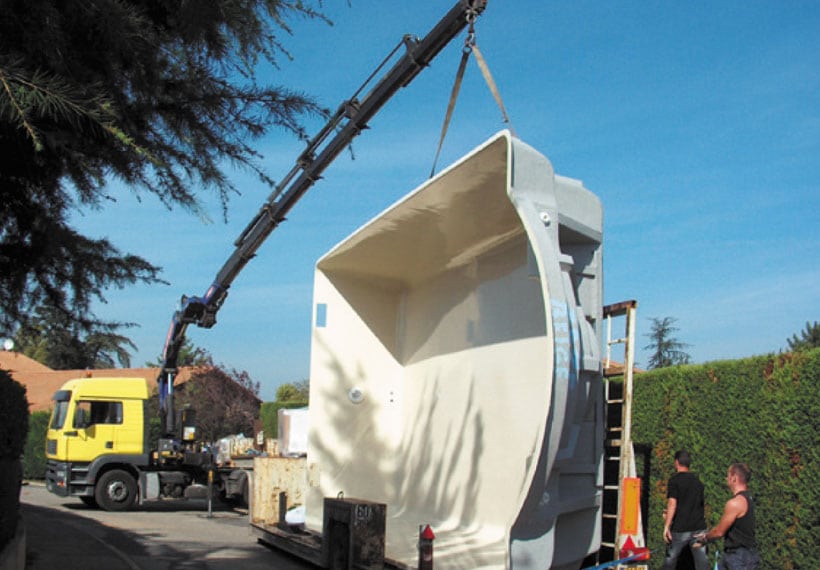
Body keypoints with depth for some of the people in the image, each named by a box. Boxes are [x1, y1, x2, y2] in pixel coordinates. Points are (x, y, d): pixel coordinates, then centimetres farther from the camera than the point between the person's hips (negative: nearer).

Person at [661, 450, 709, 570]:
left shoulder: (674, 480, -5)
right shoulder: (697, 481, 14)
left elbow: (672, 504, -15)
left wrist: (667, 525, -15)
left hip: (680, 529, -5)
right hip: (699, 528, 5)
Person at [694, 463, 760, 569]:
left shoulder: (735, 503, -22)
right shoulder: (746, 499, 10)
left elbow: (719, 531, -15)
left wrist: (705, 538, 4)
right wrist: (707, 536, 19)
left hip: (741, 557, -10)